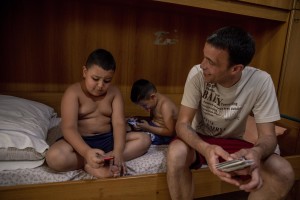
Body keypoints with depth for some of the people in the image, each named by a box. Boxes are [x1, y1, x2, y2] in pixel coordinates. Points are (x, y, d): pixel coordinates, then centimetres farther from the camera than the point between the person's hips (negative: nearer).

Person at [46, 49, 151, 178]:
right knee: (53, 157, -33)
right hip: (81, 141, -4)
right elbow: (69, 128, -23)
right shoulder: (73, 92, -12)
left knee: (144, 140, -14)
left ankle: (92, 164, -23)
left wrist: (118, 152, -30)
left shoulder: (114, 92, -2)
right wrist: (86, 152, -42)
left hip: (108, 139, 4)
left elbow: (119, 123, -12)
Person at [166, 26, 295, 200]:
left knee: (284, 173, -23)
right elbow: (183, 124, -21)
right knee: (176, 152, -34)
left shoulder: (261, 82, -20)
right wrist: (206, 148, -43)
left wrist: (257, 152, -41)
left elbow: (268, 135, -16)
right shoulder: (198, 74, -22)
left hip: (233, 143, 1)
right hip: (200, 140, 0)